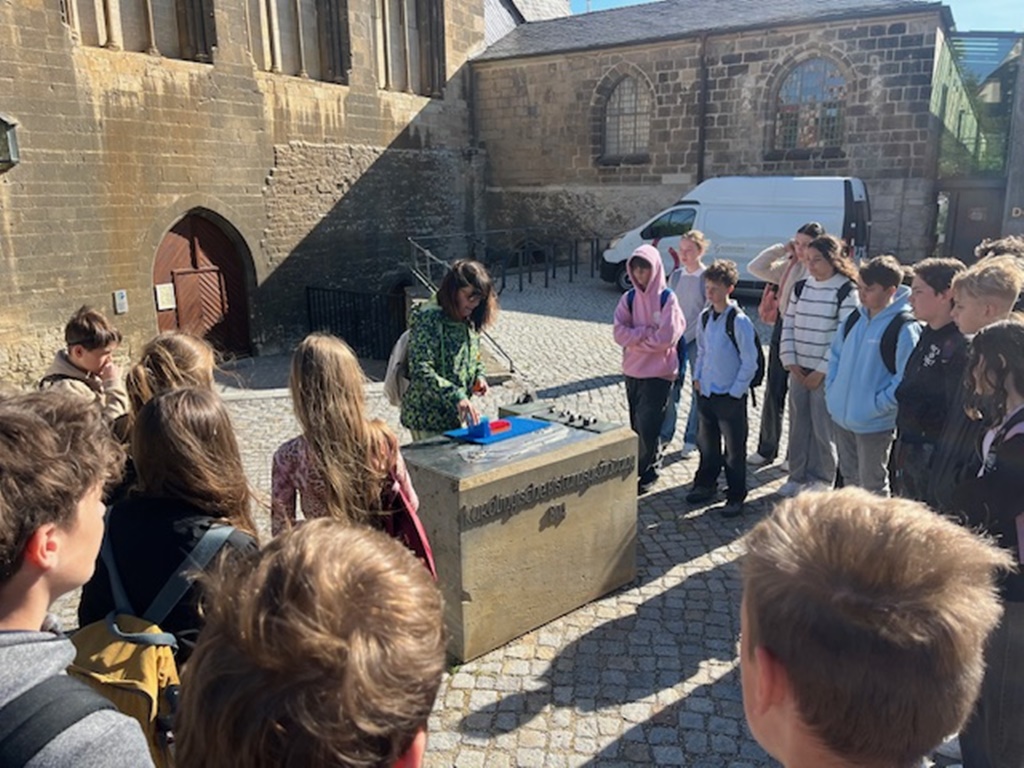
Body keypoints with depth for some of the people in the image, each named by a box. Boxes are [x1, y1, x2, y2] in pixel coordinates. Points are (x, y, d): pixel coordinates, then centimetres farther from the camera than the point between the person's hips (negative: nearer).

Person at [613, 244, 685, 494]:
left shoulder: (667, 298, -8)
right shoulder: (629, 298, 5)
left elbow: (666, 337, -18)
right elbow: (619, 332, -5)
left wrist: (635, 338, -10)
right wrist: (646, 333, -16)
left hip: (658, 372, -5)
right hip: (632, 371, 5)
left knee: (647, 426, -6)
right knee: (637, 425, 12)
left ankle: (646, 472, 10)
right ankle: (648, 470, 27)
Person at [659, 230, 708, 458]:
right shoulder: (676, 276, 8)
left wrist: (685, 336, -15)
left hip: (697, 340, -4)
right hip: (675, 339, 4)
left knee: (700, 390, 4)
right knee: (670, 387, 5)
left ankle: (691, 439, 14)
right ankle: (664, 435, 17)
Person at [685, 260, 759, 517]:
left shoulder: (739, 321, -16)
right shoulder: (704, 317, 5)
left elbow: (750, 362, -14)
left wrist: (735, 392, -13)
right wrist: (697, 377, 8)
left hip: (730, 396, -6)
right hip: (705, 392, 6)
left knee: (735, 450, 6)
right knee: (707, 444, 19)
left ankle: (736, 497, 18)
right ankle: (706, 484, 35)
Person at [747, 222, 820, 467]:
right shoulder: (789, 266, 6)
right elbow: (755, 268, 7)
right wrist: (782, 248, 1)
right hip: (782, 329, 5)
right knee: (773, 394, 11)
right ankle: (766, 450, 25)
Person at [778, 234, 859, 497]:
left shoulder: (846, 291, -9)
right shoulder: (801, 287, 8)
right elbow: (788, 325, 9)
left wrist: (822, 370, -14)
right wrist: (790, 361, -1)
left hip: (827, 373, -5)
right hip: (798, 369, 5)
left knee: (823, 427, 1)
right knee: (798, 424, 12)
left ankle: (821, 479, 17)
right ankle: (797, 475, 25)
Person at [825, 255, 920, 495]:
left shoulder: (904, 328, -17)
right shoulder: (855, 318, 5)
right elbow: (835, 354, 16)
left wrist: (877, 405, -19)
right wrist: (831, 390, 6)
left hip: (873, 422, -7)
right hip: (842, 416, 7)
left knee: (873, 487, 8)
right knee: (850, 479, 22)